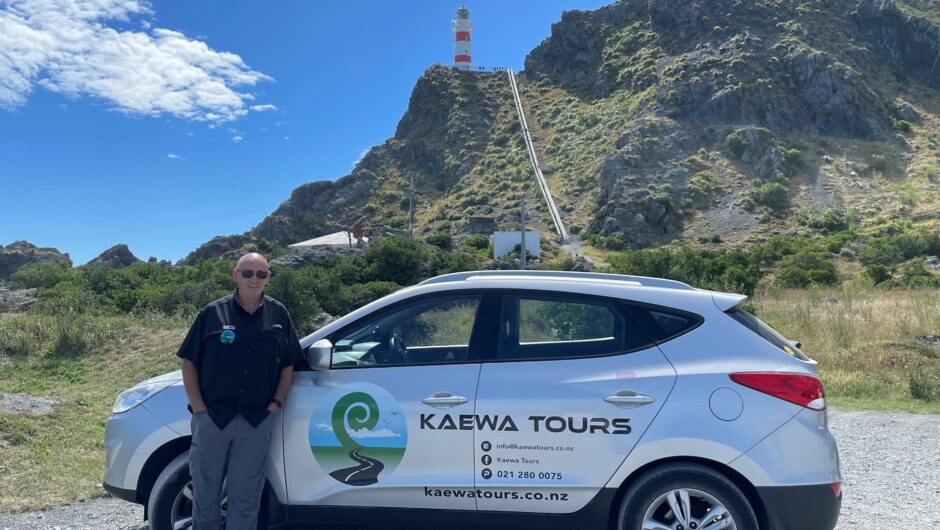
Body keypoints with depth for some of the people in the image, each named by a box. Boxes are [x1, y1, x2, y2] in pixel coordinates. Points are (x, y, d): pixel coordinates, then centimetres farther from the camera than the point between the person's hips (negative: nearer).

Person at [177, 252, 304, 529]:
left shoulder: (278, 315, 4)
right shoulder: (213, 313, -2)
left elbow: (288, 365, 9)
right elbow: (189, 362, 1)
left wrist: (275, 404, -1)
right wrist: (198, 406, -7)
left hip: (257, 420, 1)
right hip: (212, 416, -1)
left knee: (245, 496, 10)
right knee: (205, 491, 12)